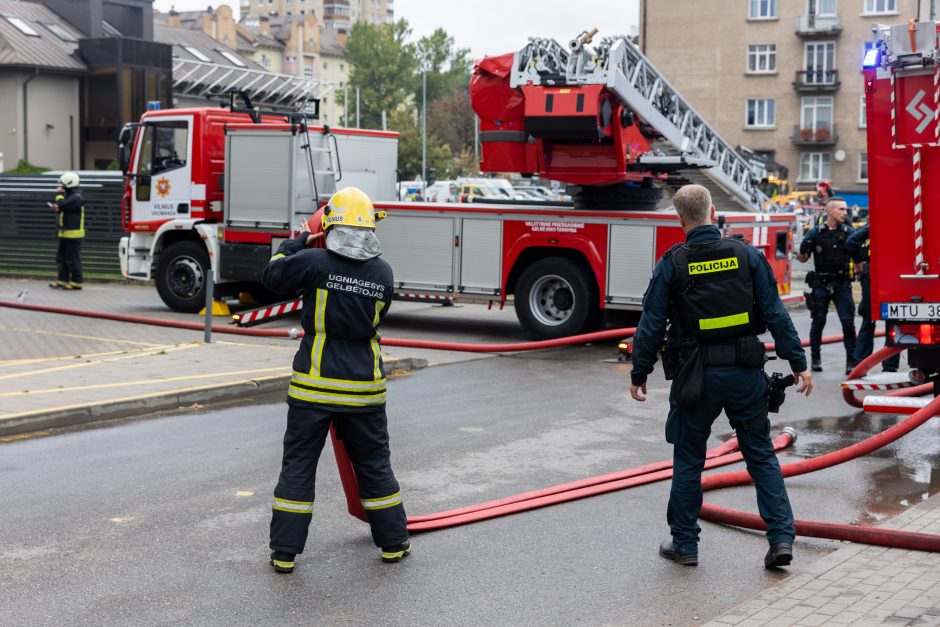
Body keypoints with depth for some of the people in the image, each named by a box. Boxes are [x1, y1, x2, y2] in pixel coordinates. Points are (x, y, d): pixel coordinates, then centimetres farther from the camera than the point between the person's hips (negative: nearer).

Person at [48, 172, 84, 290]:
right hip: (65, 233, 11)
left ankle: (76, 282, -2)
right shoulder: (70, 196, 18)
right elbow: (63, 208, 22)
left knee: (73, 258, -7)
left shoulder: (76, 198, -16)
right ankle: (62, 280, 19)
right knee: (61, 258, 13)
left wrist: (59, 194, -9)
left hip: (73, 233, -11)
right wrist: (57, 208, 0)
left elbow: (62, 205, -25)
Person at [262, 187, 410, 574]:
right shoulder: (383, 272, -2)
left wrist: (297, 243, 18)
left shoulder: (314, 262, -13)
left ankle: (284, 551, 9)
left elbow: (272, 275, 3)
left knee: (298, 464, 7)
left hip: (315, 384, -2)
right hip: (364, 386, 2)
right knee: (374, 464, 15)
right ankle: (393, 542, 25)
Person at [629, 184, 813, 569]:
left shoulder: (672, 264, -5)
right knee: (761, 455, 13)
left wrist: (639, 374, 7)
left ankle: (684, 544, 19)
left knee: (688, 460, 12)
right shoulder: (747, 255, -1)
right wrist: (798, 363, 4)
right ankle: (781, 537, 5)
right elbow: (776, 314, -2)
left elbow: (651, 325, -3)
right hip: (746, 373, 2)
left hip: (697, 377, -2)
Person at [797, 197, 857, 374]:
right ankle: (815, 358, 18)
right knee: (818, 321, 6)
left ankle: (851, 359, 1)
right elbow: (804, 258, 5)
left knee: (848, 321, -6)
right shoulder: (815, 233, 0)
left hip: (842, 282, 1)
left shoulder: (849, 232, 4)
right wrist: (801, 253, -16)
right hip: (821, 283, -1)